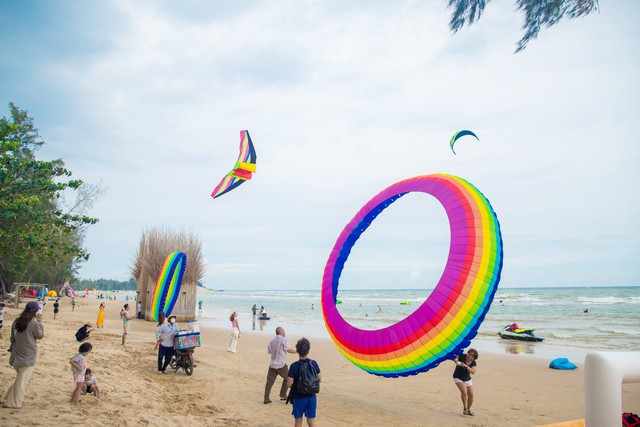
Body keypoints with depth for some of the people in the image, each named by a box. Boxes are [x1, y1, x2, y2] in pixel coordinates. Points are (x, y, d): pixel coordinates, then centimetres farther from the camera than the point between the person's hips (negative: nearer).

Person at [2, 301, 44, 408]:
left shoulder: (16, 322, 3)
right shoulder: (34, 323, -18)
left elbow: (12, 337, 11)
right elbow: (40, 335, -5)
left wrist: (12, 348, 23)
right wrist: (40, 323, 2)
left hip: (18, 354, 7)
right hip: (29, 355, -7)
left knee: (20, 377, 20)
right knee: (22, 379, 3)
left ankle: (10, 398, 22)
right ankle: (13, 402, 7)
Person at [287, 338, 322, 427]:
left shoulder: (294, 366, -17)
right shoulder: (314, 363, -7)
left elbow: (289, 384, -16)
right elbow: (320, 379, 3)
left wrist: (295, 385, 5)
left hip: (298, 397, -2)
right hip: (311, 396, 3)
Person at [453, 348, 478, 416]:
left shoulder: (473, 362, -12)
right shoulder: (462, 356, -19)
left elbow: (473, 371, -25)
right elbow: (455, 358, -20)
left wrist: (466, 366, -39)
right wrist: (455, 360, -42)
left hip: (467, 379, 4)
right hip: (458, 378, -4)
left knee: (471, 395, 4)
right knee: (464, 391, -24)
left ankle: (468, 409, 28)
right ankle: (464, 408, -3)